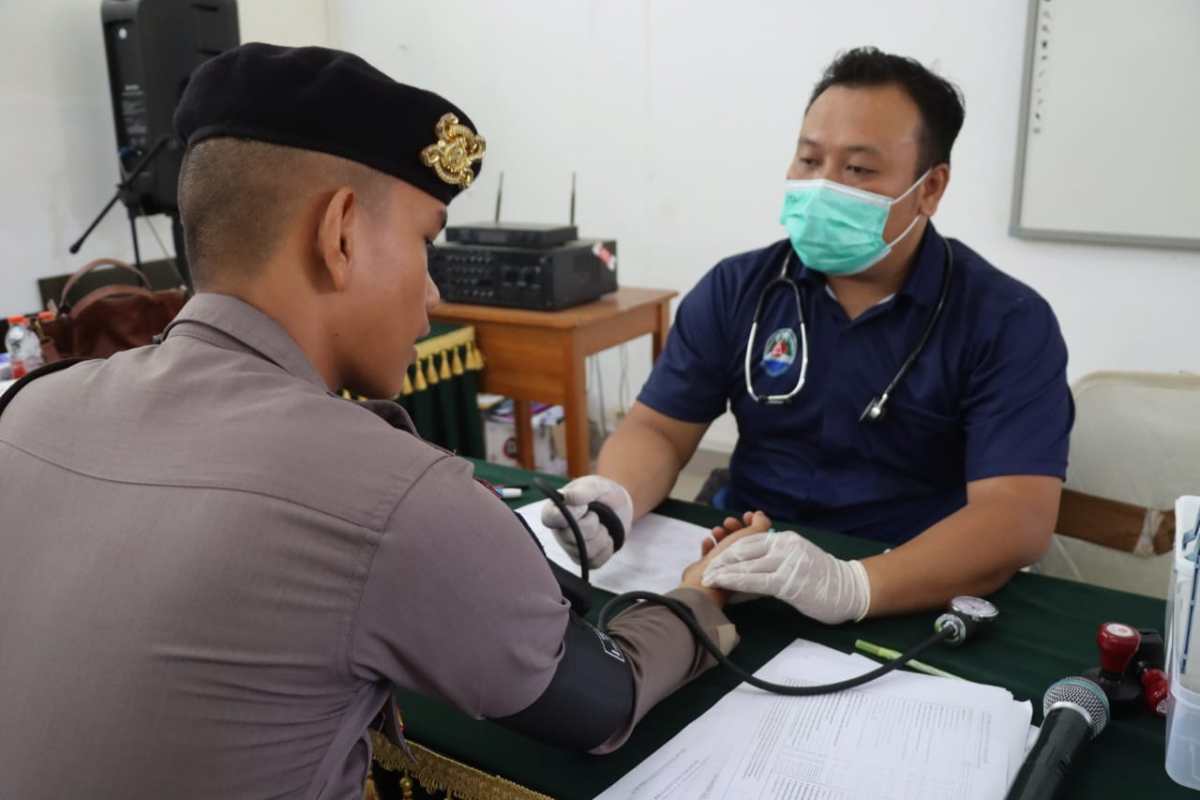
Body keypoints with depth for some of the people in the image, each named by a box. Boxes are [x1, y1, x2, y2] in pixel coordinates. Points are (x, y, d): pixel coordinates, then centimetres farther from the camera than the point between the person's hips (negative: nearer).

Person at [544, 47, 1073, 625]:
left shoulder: (1008, 322, -7)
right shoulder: (735, 289, 3)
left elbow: (1016, 517, -18)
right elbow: (659, 429, 2)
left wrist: (852, 588, -34)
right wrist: (613, 498, -21)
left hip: (914, 606, -2)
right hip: (738, 582, 3)